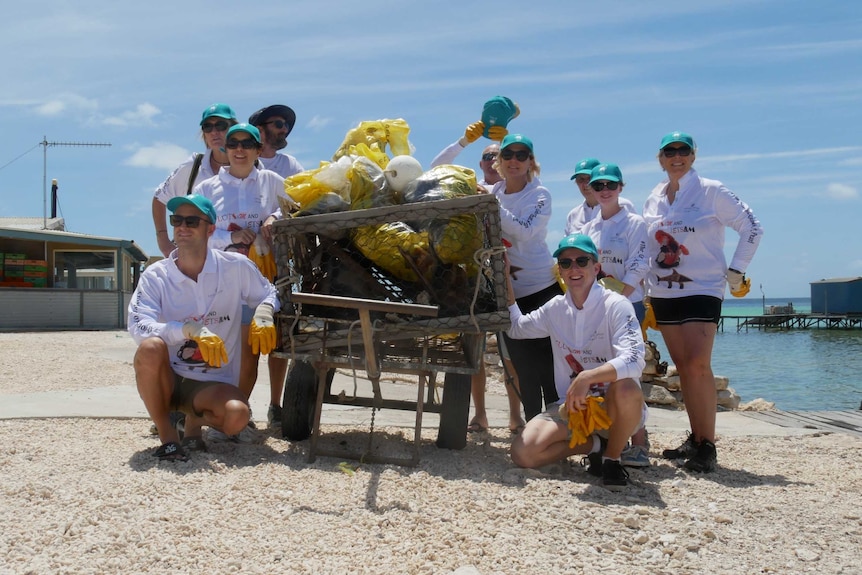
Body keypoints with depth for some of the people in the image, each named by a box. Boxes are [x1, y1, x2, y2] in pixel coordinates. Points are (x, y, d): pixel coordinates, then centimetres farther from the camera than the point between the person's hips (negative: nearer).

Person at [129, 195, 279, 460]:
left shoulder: (235, 267, -6)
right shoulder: (155, 276, -9)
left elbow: (269, 294, 7)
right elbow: (138, 326, -23)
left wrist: (263, 311, -18)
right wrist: (191, 329, -38)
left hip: (213, 383, 0)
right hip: (168, 378, 0)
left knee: (237, 415, -32)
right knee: (151, 348, -34)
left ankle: (195, 420, 7)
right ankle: (167, 435, -12)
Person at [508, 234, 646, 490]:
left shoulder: (616, 305, -14)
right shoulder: (555, 308, 4)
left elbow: (634, 361, -29)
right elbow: (516, 327, 20)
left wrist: (586, 377, -43)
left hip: (615, 408, -4)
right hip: (572, 407, 4)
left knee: (626, 388, -40)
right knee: (523, 453, -19)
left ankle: (612, 459, -10)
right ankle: (595, 445, 7)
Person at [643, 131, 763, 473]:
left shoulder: (711, 191, -6)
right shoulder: (652, 200, 10)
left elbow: (752, 228, -4)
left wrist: (736, 270, -7)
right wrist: (646, 290, 14)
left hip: (702, 291, -5)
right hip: (663, 294, 6)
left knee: (698, 365, -16)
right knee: (683, 368, 8)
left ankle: (707, 445, -10)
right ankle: (695, 439, 16)